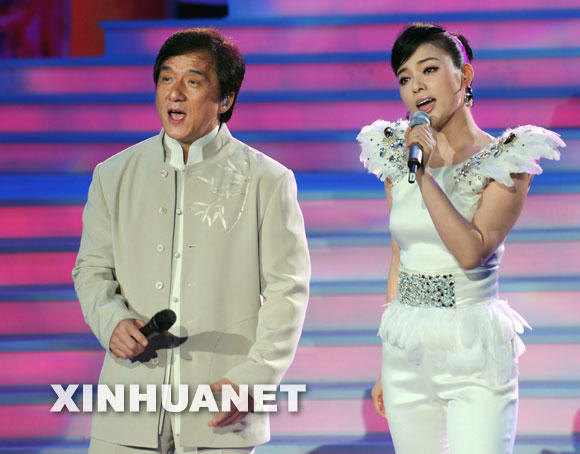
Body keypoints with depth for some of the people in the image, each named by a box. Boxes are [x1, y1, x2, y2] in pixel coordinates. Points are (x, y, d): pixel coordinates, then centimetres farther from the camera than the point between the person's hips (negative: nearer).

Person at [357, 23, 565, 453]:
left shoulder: (505, 162, -5)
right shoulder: (398, 157, 9)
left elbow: (471, 251, -18)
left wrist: (426, 175, -19)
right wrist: (386, 367, 15)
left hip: (475, 357, -4)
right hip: (406, 354, 5)